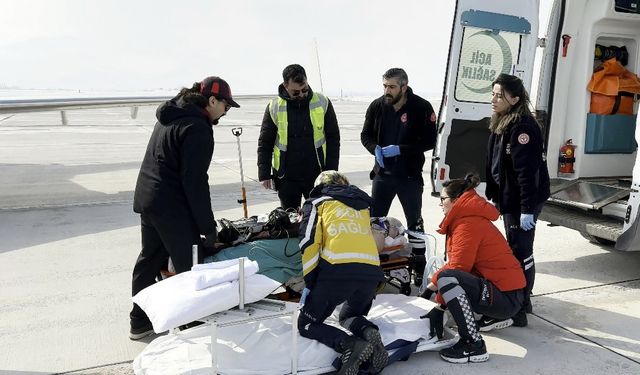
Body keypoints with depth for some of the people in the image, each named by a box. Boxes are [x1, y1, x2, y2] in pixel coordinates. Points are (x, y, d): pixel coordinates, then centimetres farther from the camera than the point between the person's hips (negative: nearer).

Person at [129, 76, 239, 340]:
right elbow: (195, 182, -19)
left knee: (150, 260, 18)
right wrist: (208, 227, -14)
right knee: (190, 267, -2)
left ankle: (140, 322, 30)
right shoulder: (198, 128, -15)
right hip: (172, 208, -10)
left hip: (146, 199, 10)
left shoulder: (171, 116, 15)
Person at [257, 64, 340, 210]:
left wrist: (331, 171, -4)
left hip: (317, 174, 0)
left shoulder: (322, 103, -3)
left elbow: (333, 139, 2)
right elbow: (265, 143, 2)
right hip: (287, 177, 0)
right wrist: (264, 175, -4)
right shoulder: (274, 107, -3)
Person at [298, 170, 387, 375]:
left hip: (337, 270, -4)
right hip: (371, 271, 5)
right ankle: (368, 331, -4)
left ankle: (351, 345, -14)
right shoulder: (362, 205, 30)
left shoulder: (317, 203, 16)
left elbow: (309, 242, 3)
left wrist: (310, 283, 5)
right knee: (349, 316, 30)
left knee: (306, 325, 11)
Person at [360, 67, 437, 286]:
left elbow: (429, 141, -12)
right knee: (374, 219, 9)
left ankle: (420, 267, 19)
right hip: (383, 174, 4)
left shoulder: (421, 108, -11)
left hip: (410, 176, -3)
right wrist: (375, 149, -15)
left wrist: (400, 150, -22)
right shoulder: (377, 106, -1)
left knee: (414, 222, 7)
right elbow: (365, 135, 7)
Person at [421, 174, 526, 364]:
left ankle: (473, 345, -23)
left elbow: (457, 268, -21)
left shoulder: (468, 224, -16)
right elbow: (454, 264, 15)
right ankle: (495, 318, 27)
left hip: (507, 297, -10)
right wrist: (430, 288, 8)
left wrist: (439, 307, -16)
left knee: (447, 278, -27)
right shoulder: (467, 219, 14)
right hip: (502, 285, 10)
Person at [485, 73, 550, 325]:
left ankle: (517, 311, 2)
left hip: (522, 201, -10)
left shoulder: (523, 127, -19)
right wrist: (493, 195, 20)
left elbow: (527, 171, -24)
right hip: (508, 198, 10)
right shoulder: (502, 123, 11)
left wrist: (527, 208, -25)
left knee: (520, 253, -5)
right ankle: (521, 299, 34)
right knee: (517, 250, 19)